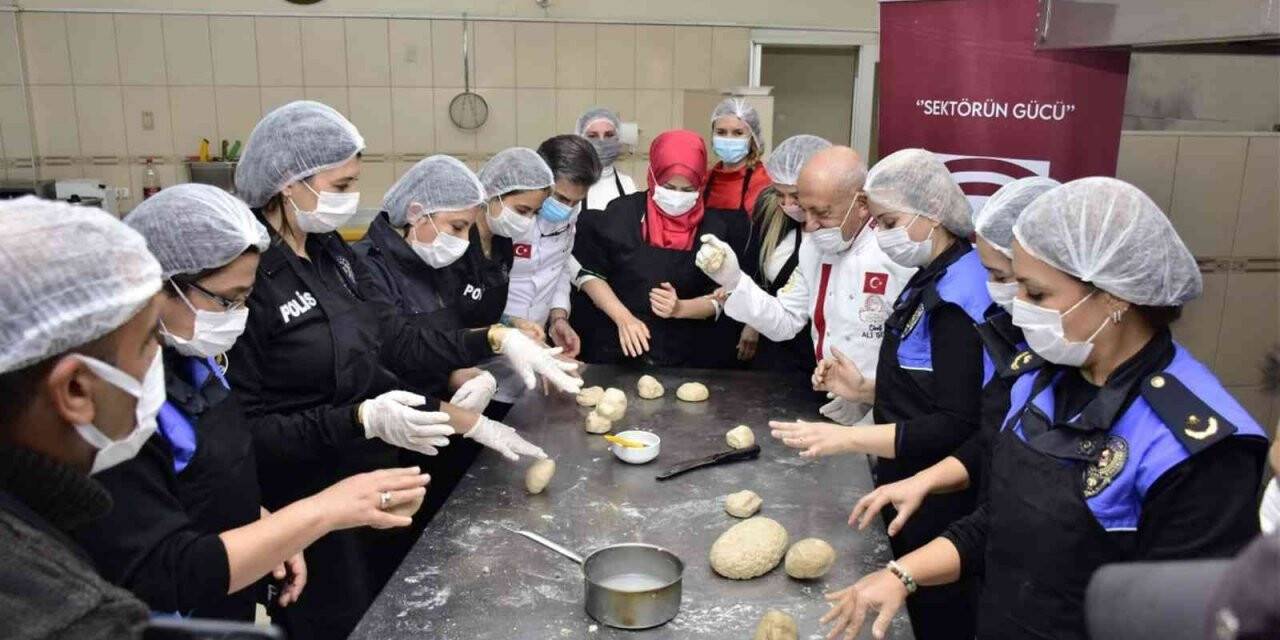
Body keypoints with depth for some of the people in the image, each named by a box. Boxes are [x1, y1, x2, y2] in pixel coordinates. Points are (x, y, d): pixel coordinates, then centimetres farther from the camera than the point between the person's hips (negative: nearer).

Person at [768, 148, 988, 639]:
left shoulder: (960, 292, -21)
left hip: (938, 505, -9)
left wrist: (847, 439, -26)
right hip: (910, 489, 9)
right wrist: (865, 390, 2)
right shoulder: (933, 279, 9)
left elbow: (958, 427, -26)